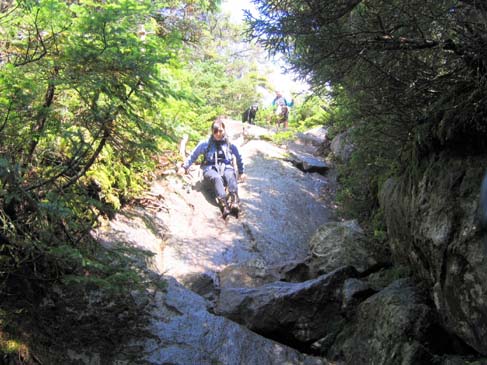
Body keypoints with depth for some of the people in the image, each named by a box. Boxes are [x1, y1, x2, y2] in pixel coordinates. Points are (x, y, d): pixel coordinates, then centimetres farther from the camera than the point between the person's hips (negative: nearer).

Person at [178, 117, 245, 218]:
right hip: (211, 168, -1)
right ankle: (224, 204, -61)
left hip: (226, 168, 1)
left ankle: (234, 202, -61)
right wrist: (184, 167, 8)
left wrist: (241, 172, 29)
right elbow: (193, 155, 17)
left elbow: (239, 157, 27)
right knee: (217, 178, -39)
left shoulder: (230, 144, 13)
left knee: (231, 177, -37)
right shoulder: (205, 144, 10)